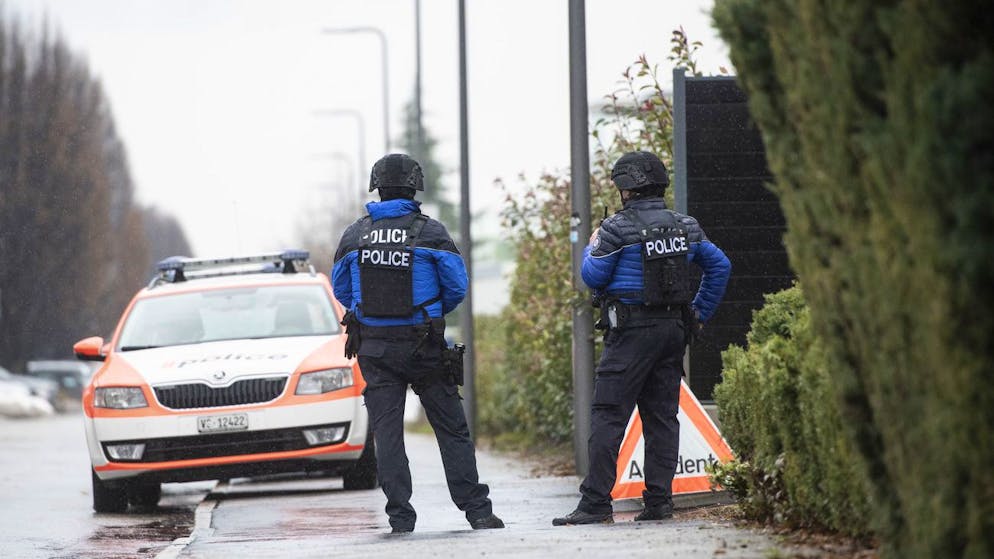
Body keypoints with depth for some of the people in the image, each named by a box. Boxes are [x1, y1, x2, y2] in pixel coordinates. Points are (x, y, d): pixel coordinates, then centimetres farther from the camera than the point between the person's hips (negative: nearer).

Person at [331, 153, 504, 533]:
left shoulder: (355, 235, 1)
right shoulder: (430, 232, -6)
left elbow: (341, 289, 8)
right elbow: (457, 285, -4)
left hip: (374, 347, 2)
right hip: (423, 344, -2)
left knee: (387, 431, 5)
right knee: (451, 429, 4)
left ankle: (400, 516, 0)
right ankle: (476, 510, 2)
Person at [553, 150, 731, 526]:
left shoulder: (617, 229, -10)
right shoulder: (685, 227, 10)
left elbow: (594, 277, -6)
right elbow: (719, 266, 16)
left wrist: (591, 248, 13)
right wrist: (699, 313, 20)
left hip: (632, 331, -6)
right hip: (674, 328, 6)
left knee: (608, 415, -5)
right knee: (662, 416, 9)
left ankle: (596, 502, -10)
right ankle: (659, 501, 6)